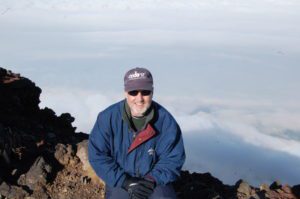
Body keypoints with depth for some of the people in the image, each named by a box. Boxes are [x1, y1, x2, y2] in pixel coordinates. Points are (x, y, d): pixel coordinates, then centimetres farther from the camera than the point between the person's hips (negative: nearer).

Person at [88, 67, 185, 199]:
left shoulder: (165, 120, -11)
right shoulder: (108, 117, -13)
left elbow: (173, 158, -5)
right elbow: (97, 155, -11)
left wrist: (152, 180, -19)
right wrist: (125, 182, -17)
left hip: (155, 181, 1)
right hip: (120, 181, 0)